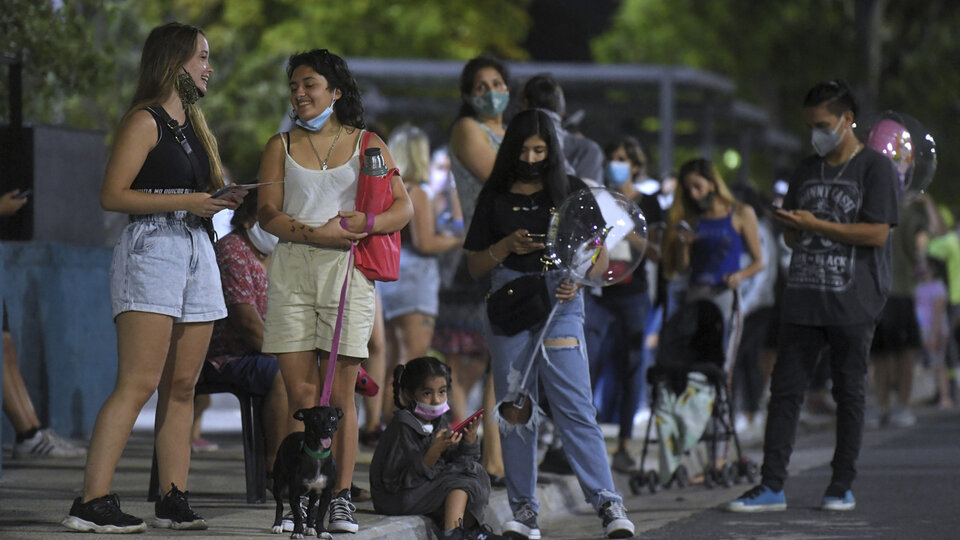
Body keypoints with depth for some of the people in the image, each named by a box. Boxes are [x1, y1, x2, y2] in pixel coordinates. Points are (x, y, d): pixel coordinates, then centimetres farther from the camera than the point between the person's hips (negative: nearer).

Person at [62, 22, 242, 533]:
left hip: (197, 253, 8)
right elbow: (113, 195, -12)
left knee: (182, 386, 5)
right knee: (138, 384, -15)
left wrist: (219, 200, 8)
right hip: (151, 249, -8)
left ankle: (172, 500, 6)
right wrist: (184, 202, -16)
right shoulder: (144, 121, -5)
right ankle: (91, 502, -17)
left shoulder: (193, 124, 21)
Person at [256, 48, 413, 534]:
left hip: (347, 272, -1)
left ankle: (341, 498, 1)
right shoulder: (281, 146, 13)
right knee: (301, 393, -3)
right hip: (292, 270, 1)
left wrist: (368, 223, -17)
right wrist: (317, 233, -13)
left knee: (340, 394, -3)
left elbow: (403, 207, 4)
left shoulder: (367, 145, 11)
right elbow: (268, 215, 4)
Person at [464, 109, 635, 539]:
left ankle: (608, 504, -16)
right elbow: (475, 266, 12)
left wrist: (577, 280, -11)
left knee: (574, 406, -12)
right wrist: (506, 247, -7)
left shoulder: (570, 191, 9)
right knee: (514, 409, 0)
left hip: (559, 302, -2)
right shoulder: (495, 197, 12)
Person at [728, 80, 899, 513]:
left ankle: (842, 486, 10)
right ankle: (771, 486, -1)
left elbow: (876, 233, -12)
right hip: (803, 299, 5)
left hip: (853, 302, -5)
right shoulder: (805, 172, 17)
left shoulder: (875, 168, -2)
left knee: (849, 392, 2)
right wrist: (790, 226, -2)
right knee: (785, 390, 0)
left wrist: (815, 225, -11)